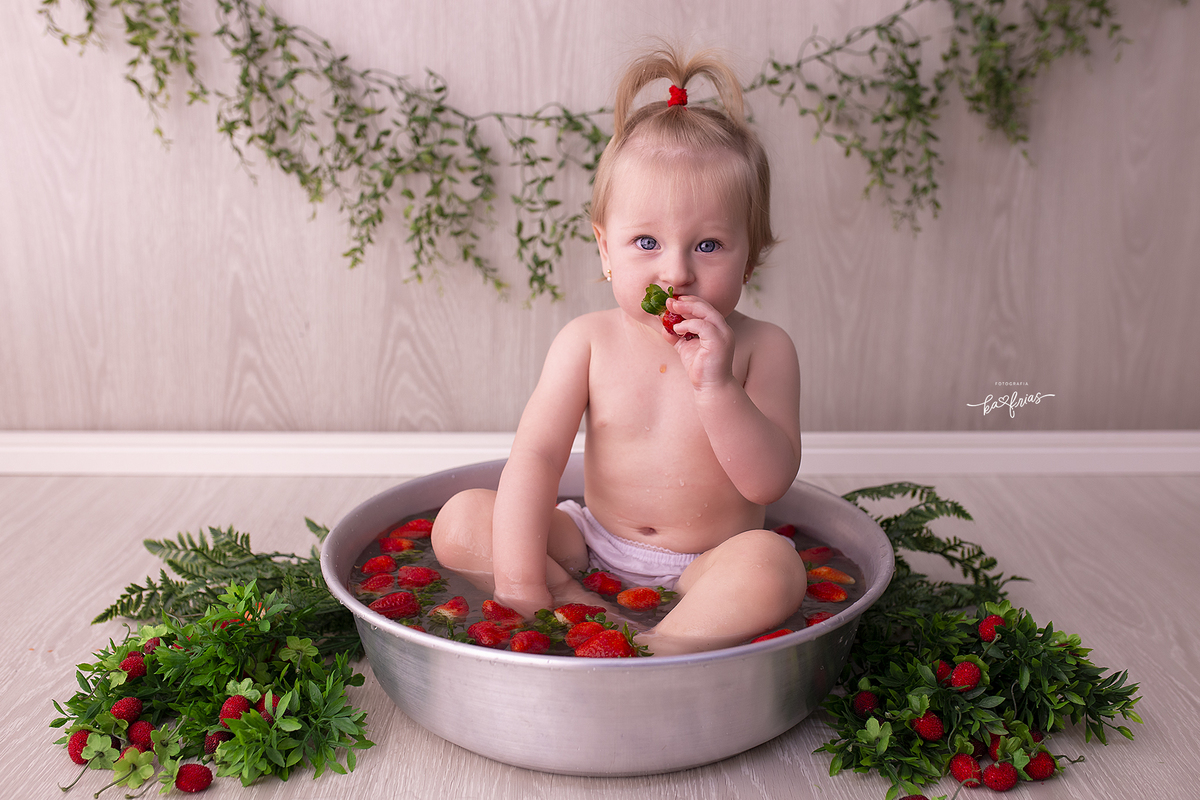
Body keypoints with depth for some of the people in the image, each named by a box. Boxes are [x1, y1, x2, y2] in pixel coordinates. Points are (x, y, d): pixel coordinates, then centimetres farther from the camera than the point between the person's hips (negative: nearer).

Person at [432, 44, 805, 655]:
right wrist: (519, 584, -21)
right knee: (460, 521, -12)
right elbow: (535, 454, -12)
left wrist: (715, 386, -32)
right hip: (592, 548, 3)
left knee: (771, 566, -34)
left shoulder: (762, 349, -11)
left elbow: (770, 482, -17)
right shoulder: (589, 341, -7)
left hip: (707, 567, -2)